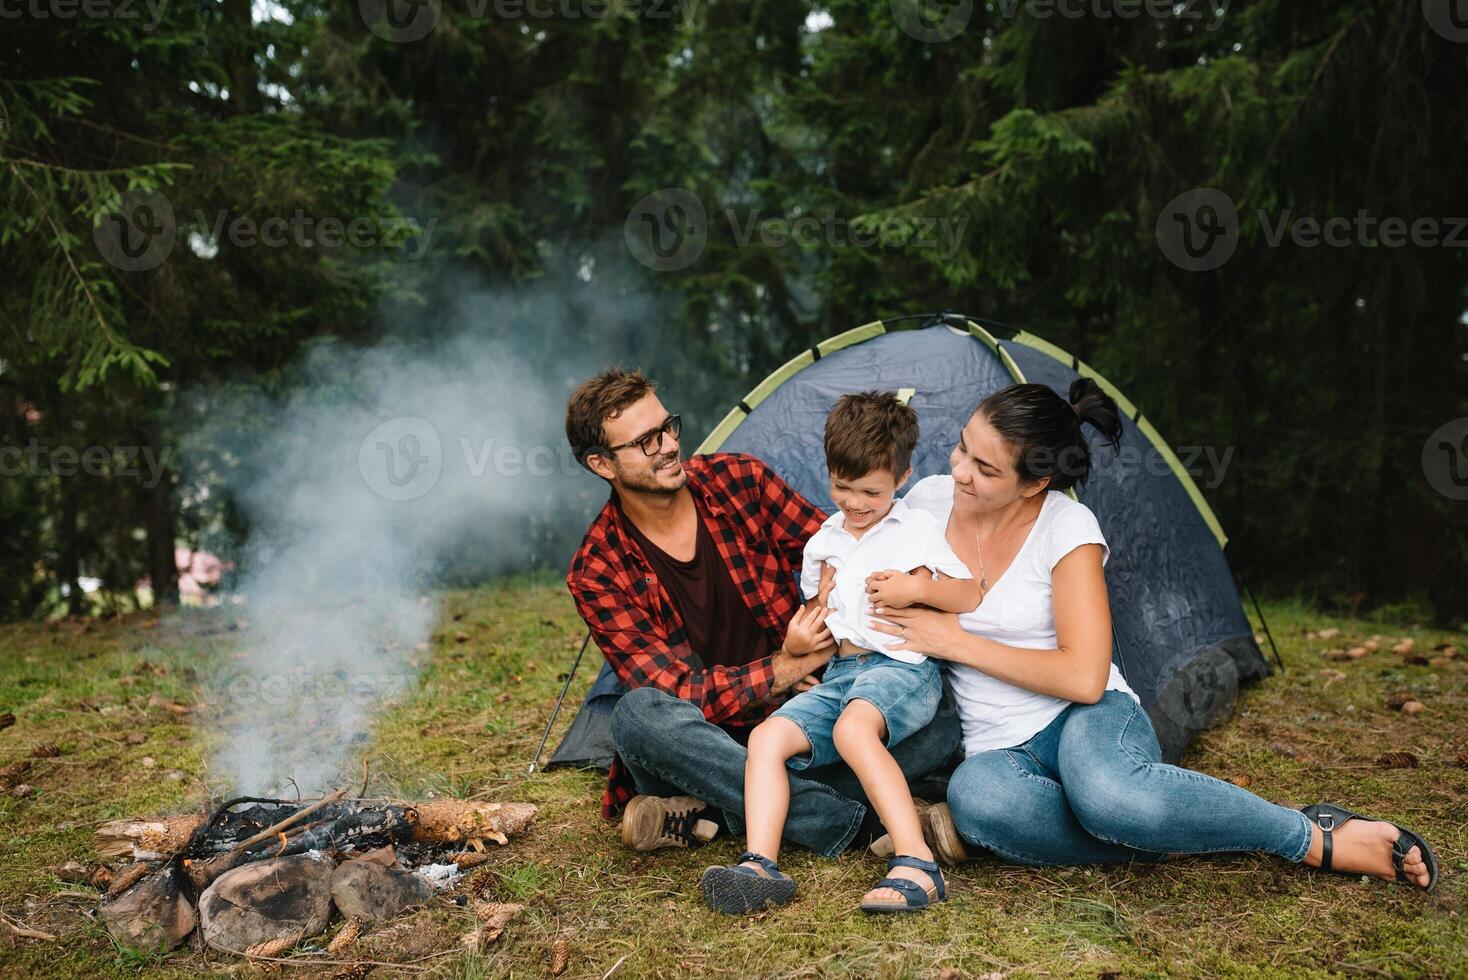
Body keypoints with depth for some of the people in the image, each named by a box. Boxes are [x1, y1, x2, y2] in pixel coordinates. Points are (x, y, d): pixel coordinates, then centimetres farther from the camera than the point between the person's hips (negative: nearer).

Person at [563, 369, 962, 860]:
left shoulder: (739, 480, -2)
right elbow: (675, 692, -16)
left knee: (943, 724, -18)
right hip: (707, 743, -3)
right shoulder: (597, 572, -9)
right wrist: (788, 667, -26)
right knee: (641, 714, -37)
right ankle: (854, 823, -30)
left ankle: (713, 814, -22)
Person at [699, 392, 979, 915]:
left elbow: (971, 597, 0)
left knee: (853, 725, -37)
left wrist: (919, 587, -18)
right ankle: (760, 865, -24)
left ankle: (916, 865, -39)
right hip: (839, 675, 6)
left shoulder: (919, 529, 4)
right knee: (768, 736, -17)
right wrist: (799, 637, 5)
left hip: (901, 667, -6)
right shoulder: (822, 544, 19)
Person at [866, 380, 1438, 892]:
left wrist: (957, 642, -17)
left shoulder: (1067, 527, -12)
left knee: (1103, 788, -42)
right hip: (1001, 750, 3)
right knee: (975, 795, -37)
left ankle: (1317, 837, -17)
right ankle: (1162, 838, -19)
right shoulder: (928, 501, 0)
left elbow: (1084, 677, -19)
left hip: (1089, 723, -3)